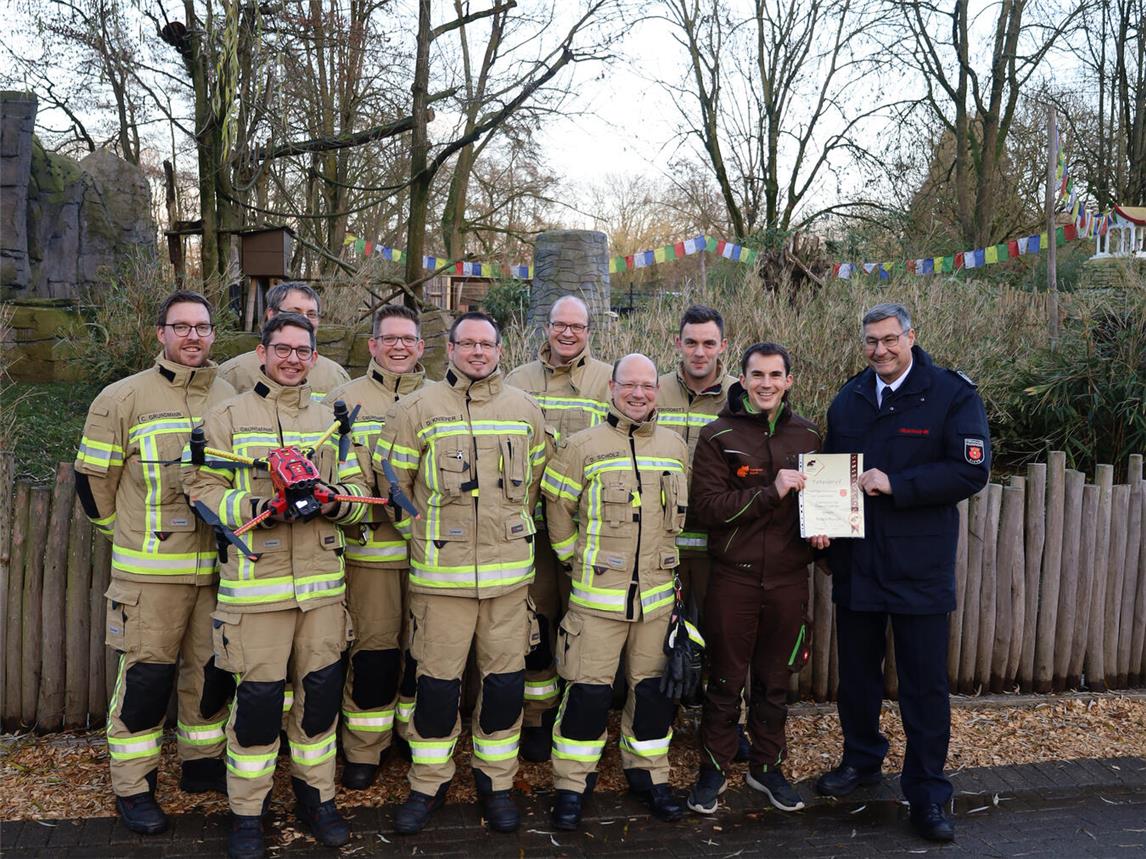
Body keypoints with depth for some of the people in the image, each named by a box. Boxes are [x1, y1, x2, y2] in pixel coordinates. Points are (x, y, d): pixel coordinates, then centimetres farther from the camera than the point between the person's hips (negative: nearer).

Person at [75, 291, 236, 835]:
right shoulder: (123, 398, -4)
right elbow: (92, 477, 2)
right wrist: (126, 534, 8)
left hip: (218, 569, 4)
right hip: (150, 570, -4)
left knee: (213, 669, 12)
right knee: (146, 675, 2)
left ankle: (201, 763, 31)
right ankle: (132, 787, 17)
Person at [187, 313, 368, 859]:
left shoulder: (330, 420, 13)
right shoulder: (228, 417, 2)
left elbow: (357, 495, 11)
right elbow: (202, 490, -3)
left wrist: (332, 500, -12)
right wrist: (257, 507, -19)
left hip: (322, 580, 4)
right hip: (255, 583, -3)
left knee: (321, 690, 9)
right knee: (258, 696, 0)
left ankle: (316, 795, 28)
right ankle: (246, 811, 19)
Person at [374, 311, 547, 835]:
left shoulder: (525, 410, 8)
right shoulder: (419, 409, -1)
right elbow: (390, 478, 3)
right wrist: (421, 533, 4)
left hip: (510, 571, 3)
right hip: (440, 572, -2)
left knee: (505, 679, 8)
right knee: (437, 680, 4)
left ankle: (496, 781, 26)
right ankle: (429, 783, 24)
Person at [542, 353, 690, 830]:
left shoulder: (675, 447, 7)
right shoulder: (583, 446, -5)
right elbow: (557, 510, 2)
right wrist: (577, 557, 3)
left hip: (658, 593, 4)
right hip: (597, 593, -4)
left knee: (652, 688, 13)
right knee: (588, 691, 0)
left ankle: (648, 773, 31)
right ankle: (571, 784, 16)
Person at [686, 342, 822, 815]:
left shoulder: (806, 435, 7)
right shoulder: (718, 436, -5)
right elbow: (707, 506, -14)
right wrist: (772, 493, -21)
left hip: (789, 577, 3)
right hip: (734, 576, -3)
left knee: (775, 679, 16)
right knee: (725, 679, 8)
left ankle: (767, 766, 33)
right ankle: (714, 768, 26)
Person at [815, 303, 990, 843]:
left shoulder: (952, 393, -7)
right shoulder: (848, 399, 8)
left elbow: (971, 472, -15)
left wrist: (895, 484, -22)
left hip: (920, 567, -4)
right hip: (854, 562, 5)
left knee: (925, 682, 4)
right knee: (856, 671, 18)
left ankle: (926, 791, 21)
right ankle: (861, 759, 38)